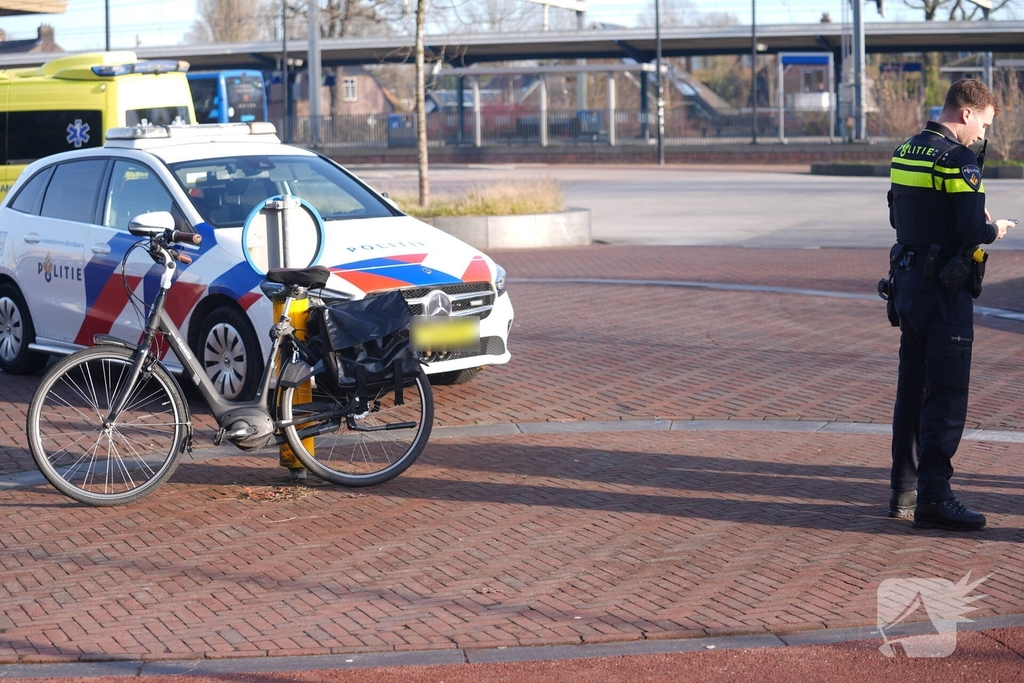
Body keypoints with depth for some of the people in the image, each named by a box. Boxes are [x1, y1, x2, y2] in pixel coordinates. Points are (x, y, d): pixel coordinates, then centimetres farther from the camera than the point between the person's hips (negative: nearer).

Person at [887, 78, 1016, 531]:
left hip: (908, 283, 9)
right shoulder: (958, 162, -17)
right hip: (944, 290, -9)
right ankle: (932, 497, -4)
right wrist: (995, 230, 0)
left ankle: (903, 491, 21)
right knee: (946, 393, -4)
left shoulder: (905, 152, 10)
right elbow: (972, 231, -23)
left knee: (912, 388, 15)